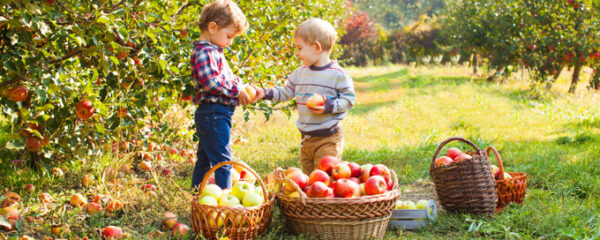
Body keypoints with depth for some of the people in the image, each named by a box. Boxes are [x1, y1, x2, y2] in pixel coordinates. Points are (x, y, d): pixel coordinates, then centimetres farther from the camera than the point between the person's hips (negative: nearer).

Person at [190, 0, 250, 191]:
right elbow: (211, 82, -25)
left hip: (213, 115, 11)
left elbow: (224, 78, 25)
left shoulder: (213, 51, 18)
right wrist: (237, 90, -17)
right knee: (222, 160, -9)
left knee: (204, 159, 18)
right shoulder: (204, 53, -15)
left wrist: (240, 87, 8)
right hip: (214, 115, -11)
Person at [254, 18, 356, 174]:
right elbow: (285, 93, 16)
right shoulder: (300, 73, 9)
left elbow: (349, 99, -7)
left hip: (328, 139, -7)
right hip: (306, 138, 7)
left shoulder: (338, 75, -10)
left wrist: (330, 106, -21)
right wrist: (265, 93, 4)